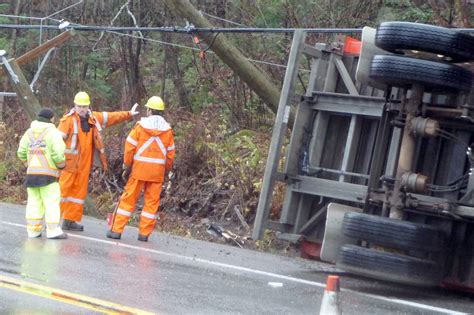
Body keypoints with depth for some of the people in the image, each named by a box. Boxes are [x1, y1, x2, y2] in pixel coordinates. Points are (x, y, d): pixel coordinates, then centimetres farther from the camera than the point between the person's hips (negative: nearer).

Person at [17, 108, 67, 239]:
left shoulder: (29, 132, 13)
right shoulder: (52, 132, -6)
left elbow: (21, 153, 7)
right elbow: (58, 153, -15)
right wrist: (61, 164, 4)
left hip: (31, 173, 6)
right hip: (47, 173, -6)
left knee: (34, 202, 9)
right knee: (51, 201, -4)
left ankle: (33, 230, 8)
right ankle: (53, 230, -9)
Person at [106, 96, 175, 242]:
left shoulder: (140, 126, -4)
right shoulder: (167, 130, 2)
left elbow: (129, 147, -3)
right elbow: (170, 153, 4)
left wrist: (127, 165, 8)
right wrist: (167, 170, 16)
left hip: (139, 169, -1)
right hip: (157, 171, 1)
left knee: (129, 198, 4)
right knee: (152, 201, 7)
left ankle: (116, 230, 4)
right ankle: (144, 233, 5)